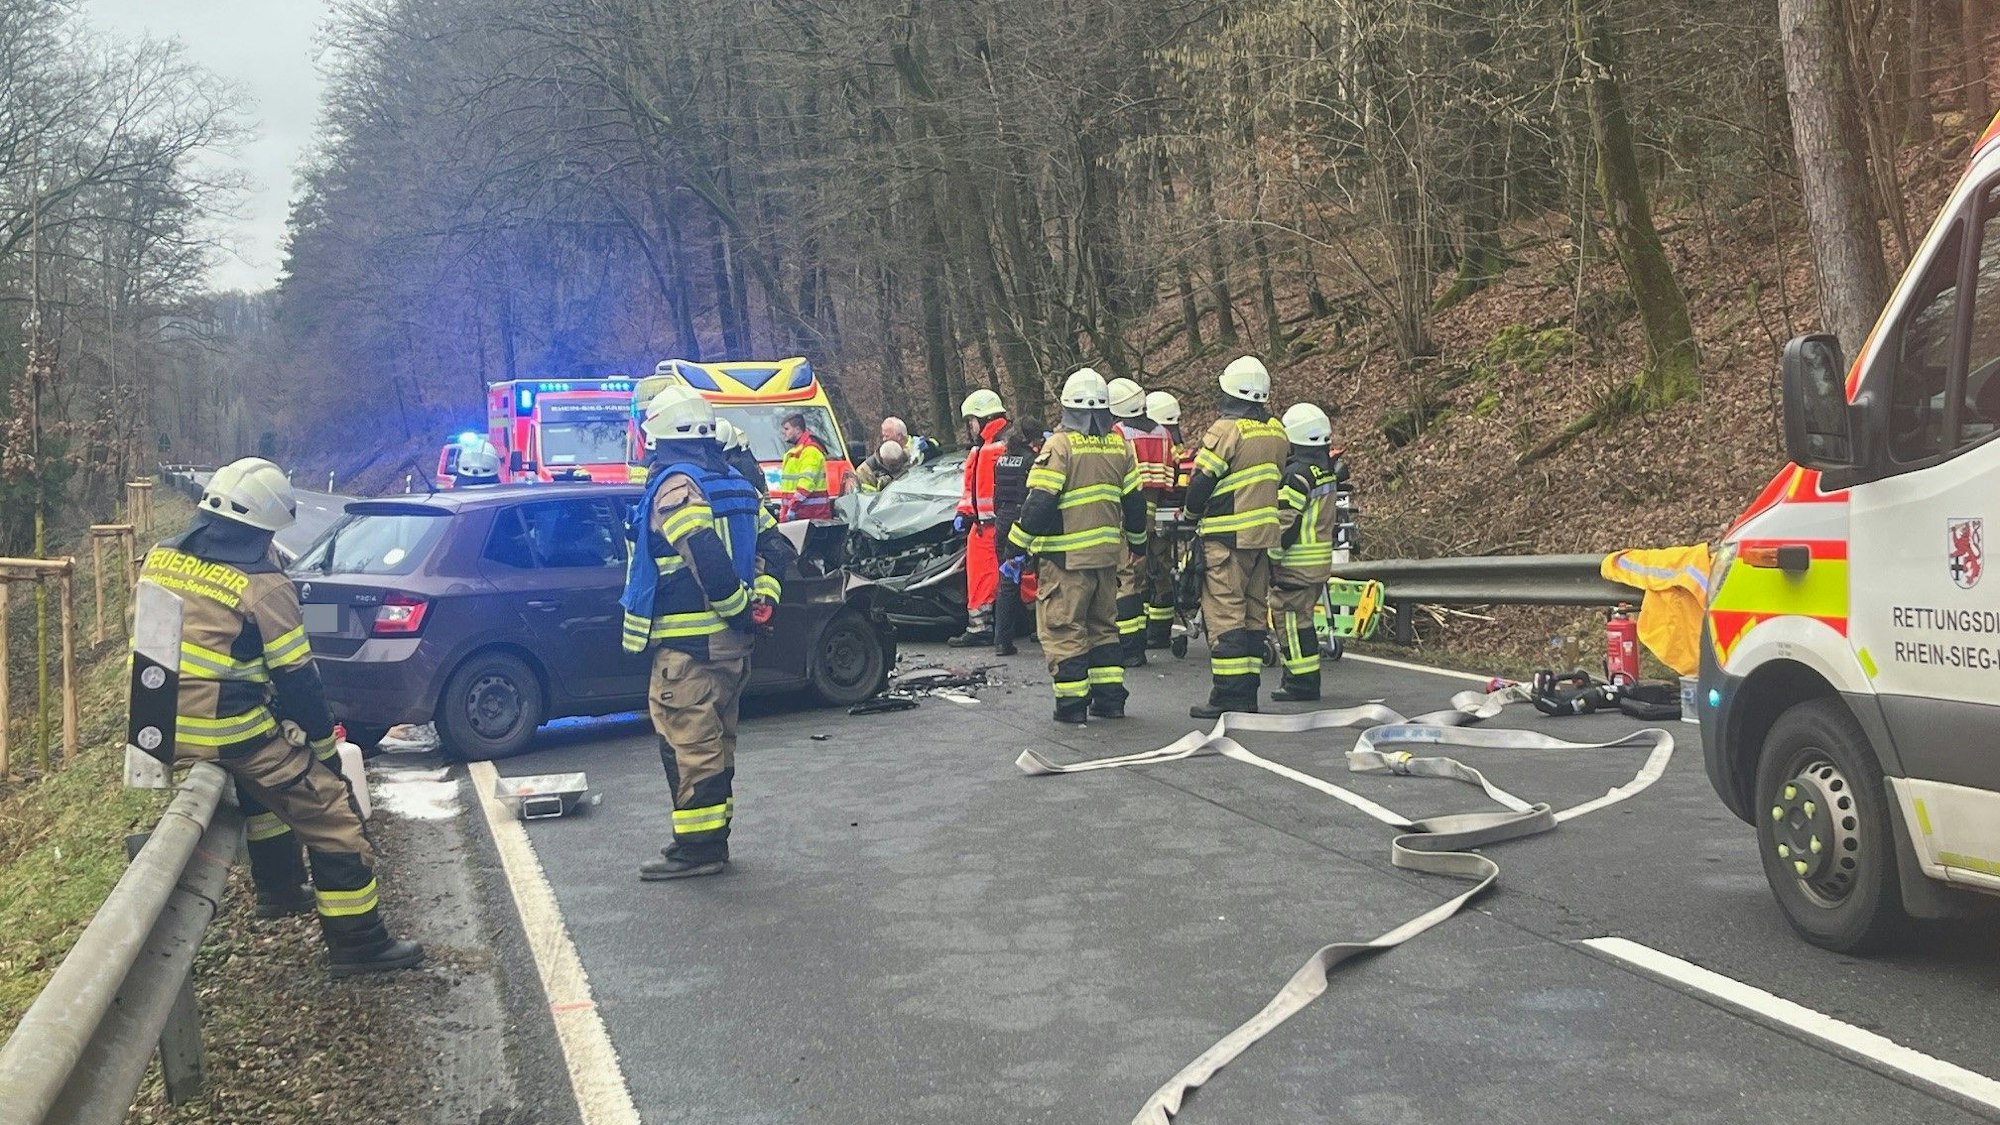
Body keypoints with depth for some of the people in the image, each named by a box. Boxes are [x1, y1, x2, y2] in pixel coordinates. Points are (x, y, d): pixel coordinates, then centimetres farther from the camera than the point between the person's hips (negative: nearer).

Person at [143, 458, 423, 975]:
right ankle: (359, 943, 4)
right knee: (332, 817, 2)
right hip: (233, 733, -8)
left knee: (266, 780, 35)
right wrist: (326, 748, 3)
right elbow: (296, 680, -9)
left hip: (164, 728, 8)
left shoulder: (161, 557, 6)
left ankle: (279, 888, 42)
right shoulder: (261, 584, -13)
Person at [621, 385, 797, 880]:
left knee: (688, 741, -4)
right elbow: (776, 548, 13)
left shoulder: (674, 485, -14)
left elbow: (708, 558, -27)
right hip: (729, 641, 9)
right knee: (713, 740, 17)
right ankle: (712, 837, 25)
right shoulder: (731, 483, 13)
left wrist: (738, 608, -16)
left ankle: (697, 846, -1)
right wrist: (762, 600, 5)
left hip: (687, 642, -9)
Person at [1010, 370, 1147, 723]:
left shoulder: (1060, 445, -11)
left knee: (1064, 628, 1)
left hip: (1066, 557, -6)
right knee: (1103, 625, 17)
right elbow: (1134, 502, 13)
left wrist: (1019, 547, -9)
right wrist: (1137, 541, 28)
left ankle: (1072, 703, 1)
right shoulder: (1118, 446, 7)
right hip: (1107, 553, 6)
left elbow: (1039, 503, -16)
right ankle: (1110, 698, 18)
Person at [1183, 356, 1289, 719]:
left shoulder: (1227, 429, -12)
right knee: (1254, 613, 11)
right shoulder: (1277, 432, 10)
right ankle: (1248, 694, 15)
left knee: (1224, 612, -5)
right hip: (1265, 535, 7)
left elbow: (1201, 483, -10)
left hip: (1228, 537, -7)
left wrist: (1192, 512, 8)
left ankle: (1228, 695, -7)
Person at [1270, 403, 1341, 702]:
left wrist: (1272, 557, -13)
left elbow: (1284, 523, -19)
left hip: (1296, 562, -10)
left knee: (1291, 618, -4)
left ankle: (1302, 681, -1)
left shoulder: (1296, 475, -17)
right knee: (1303, 618, 17)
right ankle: (1305, 677, 23)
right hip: (1320, 562, 10)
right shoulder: (1325, 471, 12)